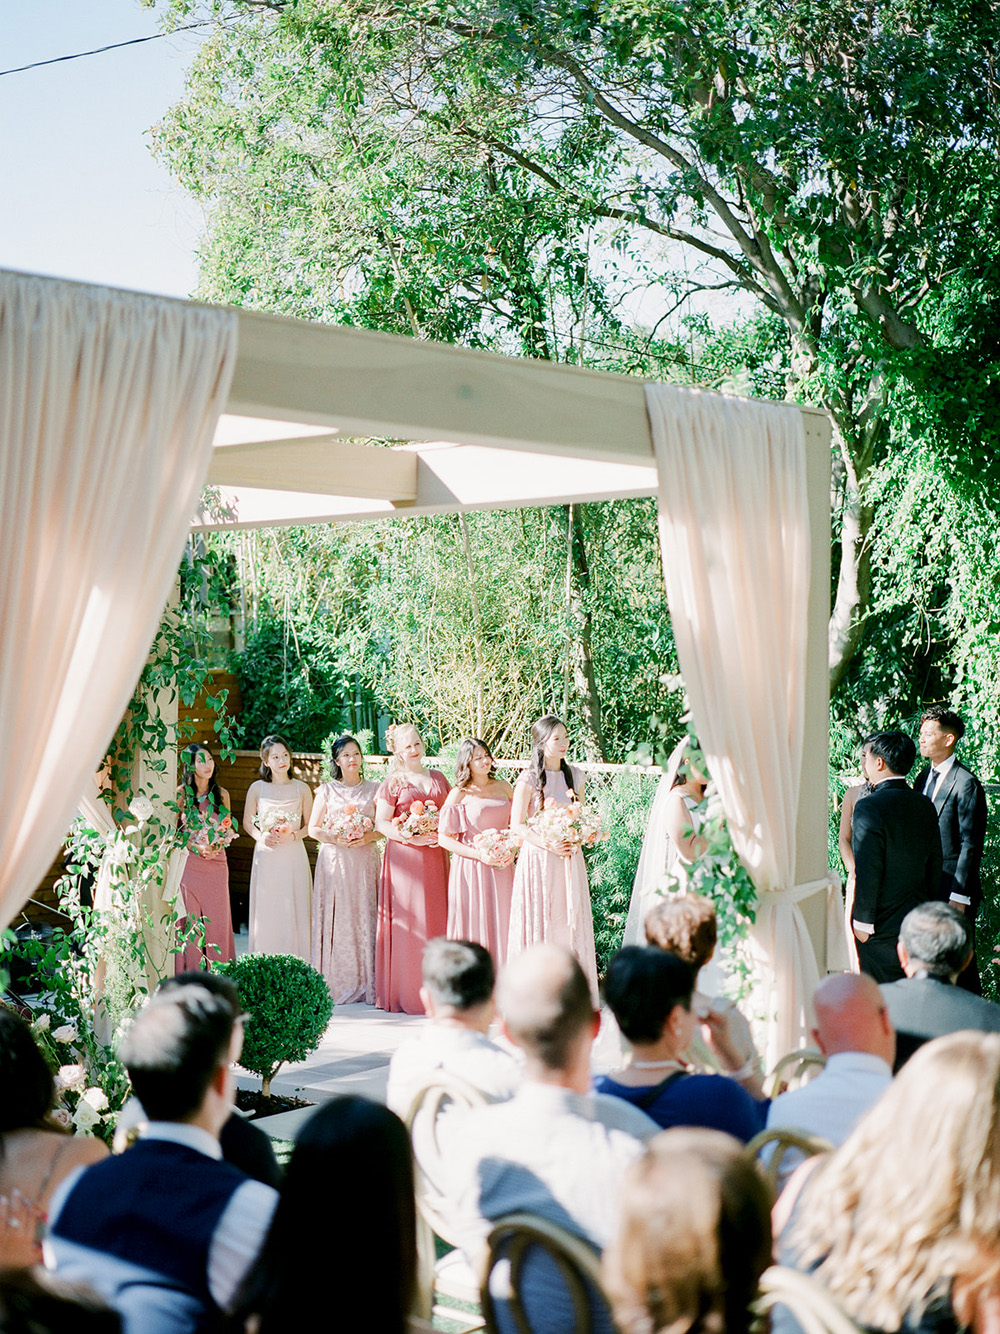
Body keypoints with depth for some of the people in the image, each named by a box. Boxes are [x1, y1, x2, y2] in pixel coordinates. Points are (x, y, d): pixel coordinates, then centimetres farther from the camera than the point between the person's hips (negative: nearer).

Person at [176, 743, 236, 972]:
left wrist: (218, 845, -5)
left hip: (217, 863, 3)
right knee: (190, 919, -3)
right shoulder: (182, 794, 2)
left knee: (217, 918, 1)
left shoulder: (222, 794, 11)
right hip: (190, 864, -2)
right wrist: (196, 848, -13)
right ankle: (191, 973, 2)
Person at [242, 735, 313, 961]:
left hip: (294, 856, 0)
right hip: (266, 856, 0)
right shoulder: (257, 788, 6)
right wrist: (261, 836, -6)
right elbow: (247, 822, 12)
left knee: (294, 911, -1)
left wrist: (293, 835, -10)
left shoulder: (301, 789, 6)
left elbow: (310, 826, 9)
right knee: (266, 913, 0)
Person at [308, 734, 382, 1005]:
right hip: (334, 861, 0)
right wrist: (335, 838, -9)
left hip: (364, 861, 0)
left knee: (364, 918, -5)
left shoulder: (374, 789, 10)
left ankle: (366, 984, -1)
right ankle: (336, 985, 1)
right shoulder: (326, 791, 9)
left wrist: (367, 837, -11)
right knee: (335, 920, -4)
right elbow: (313, 829, 8)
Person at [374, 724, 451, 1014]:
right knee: (408, 922, -5)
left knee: (436, 919, 1)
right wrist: (412, 838, -15)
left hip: (435, 857, 4)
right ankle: (406, 994, 0)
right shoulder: (394, 782, 1)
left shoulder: (438, 778, 14)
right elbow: (381, 823, -4)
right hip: (405, 857, -4)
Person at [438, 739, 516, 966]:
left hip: (502, 868, 4)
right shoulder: (459, 794, -3)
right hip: (471, 868, -4)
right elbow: (444, 838, -6)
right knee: (474, 925, -3)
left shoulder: (503, 787, 9)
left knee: (502, 924, 5)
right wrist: (479, 855, -15)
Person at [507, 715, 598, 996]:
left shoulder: (575, 776, 9)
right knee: (539, 921, -4)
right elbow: (517, 825, -7)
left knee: (571, 921, 4)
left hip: (569, 858, 4)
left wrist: (577, 839, -3)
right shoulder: (528, 779, -6)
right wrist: (548, 844, -17)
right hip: (538, 858, -4)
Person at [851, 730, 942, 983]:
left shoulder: (868, 808, -17)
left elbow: (867, 872, -18)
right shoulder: (925, 806, 5)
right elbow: (935, 866, 11)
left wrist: (862, 922, -10)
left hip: (882, 926, -7)